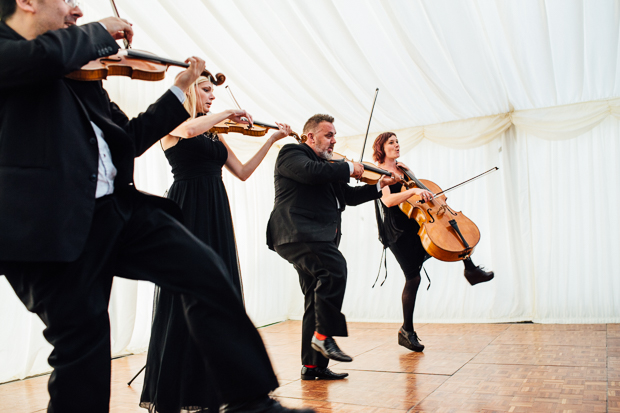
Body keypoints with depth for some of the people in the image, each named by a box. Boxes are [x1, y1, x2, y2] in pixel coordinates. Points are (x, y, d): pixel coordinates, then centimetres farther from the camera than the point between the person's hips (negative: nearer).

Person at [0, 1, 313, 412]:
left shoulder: (79, 72, 22)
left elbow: (130, 138, 23)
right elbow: (45, 56, -23)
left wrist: (180, 88, 25)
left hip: (118, 205, 7)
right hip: (54, 221, -6)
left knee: (205, 270, -4)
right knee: (83, 339, 0)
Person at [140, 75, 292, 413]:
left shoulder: (215, 135, 19)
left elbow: (243, 173, 13)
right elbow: (190, 131, -23)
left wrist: (271, 140, 9)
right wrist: (228, 114, -9)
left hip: (216, 214, 7)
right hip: (187, 209, -6)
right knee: (185, 298, -5)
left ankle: (211, 385, 16)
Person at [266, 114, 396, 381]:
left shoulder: (328, 167, 27)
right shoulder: (291, 153, 2)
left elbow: (349, 196, 27)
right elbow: (311, 172, -19)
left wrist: (379, 186, 15)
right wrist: (349, 168, -8)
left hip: (318, 239, 9)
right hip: (297, 232, -9)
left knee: (317, 302, 7)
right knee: (334, 268, -29)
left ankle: (312, 366, 13)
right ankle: (324, 335, -18)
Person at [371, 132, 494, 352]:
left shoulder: (403, 169, 15)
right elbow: (388, 200, -25)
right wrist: (412, 190, -36)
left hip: (416, 225, 7)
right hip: (398, 233, -7)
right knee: (413, 277, -8)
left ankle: (470, 269, 6)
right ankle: (407, 330, 5)